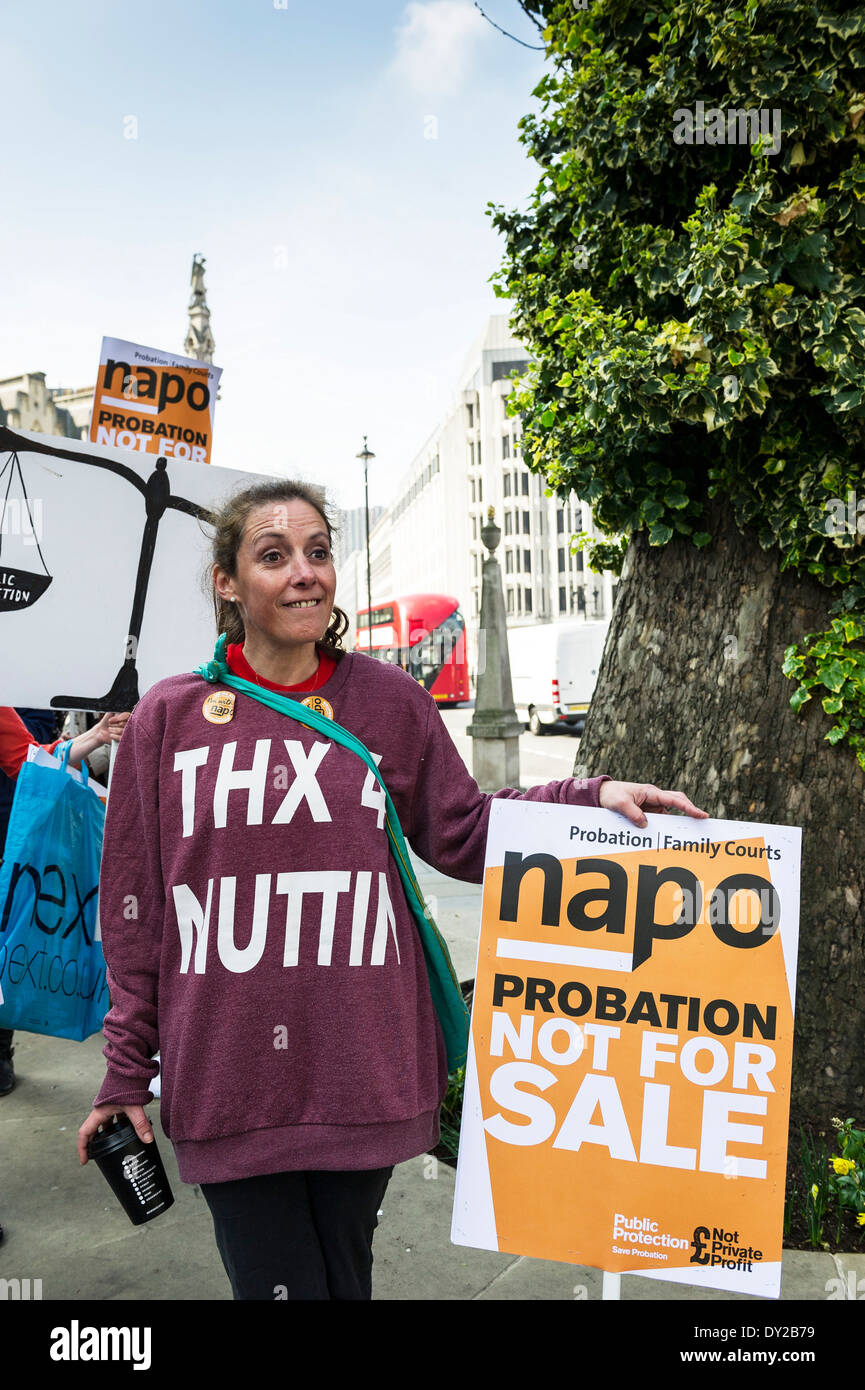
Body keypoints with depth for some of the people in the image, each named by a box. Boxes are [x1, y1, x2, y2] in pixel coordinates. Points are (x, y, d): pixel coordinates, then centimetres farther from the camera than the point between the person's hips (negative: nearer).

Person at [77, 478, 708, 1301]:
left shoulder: (390, 701, 2)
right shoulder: (169, 717, -1)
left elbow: (463, 833, 6)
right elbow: (133, 909, 2)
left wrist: (593, 798, -6)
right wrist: (126, 1073, 4)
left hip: (361, 1071, 1)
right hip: (224, 1079, -1)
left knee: (343, 1274, 19)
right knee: (274, 1283, 10)